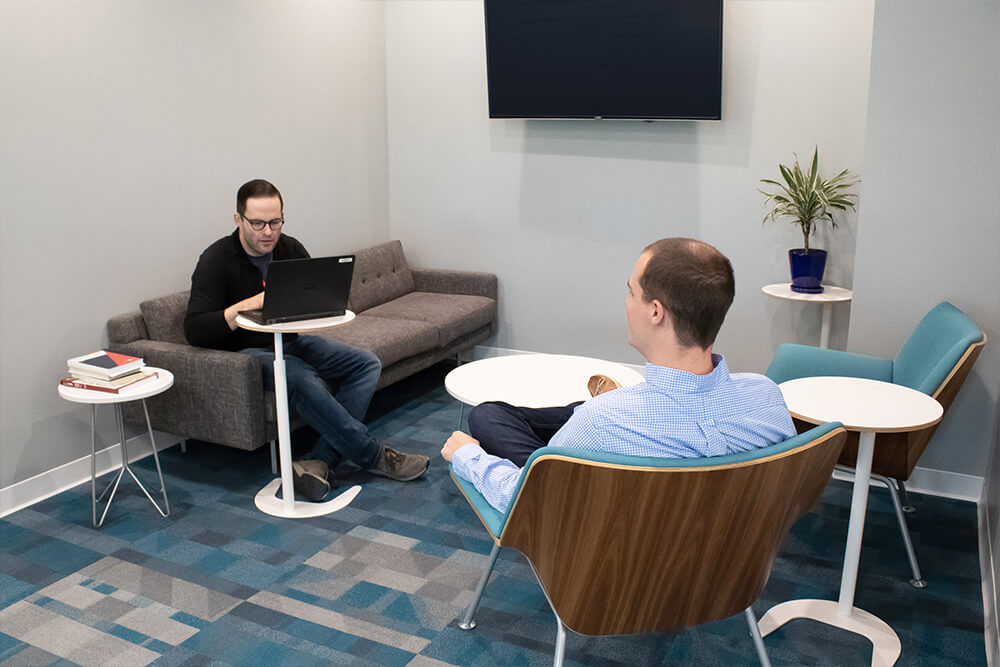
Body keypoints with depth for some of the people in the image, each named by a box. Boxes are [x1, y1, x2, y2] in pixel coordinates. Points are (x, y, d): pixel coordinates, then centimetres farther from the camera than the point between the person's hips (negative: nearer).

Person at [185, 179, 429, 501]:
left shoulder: (290, 249, 3)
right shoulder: (217, 260, -12)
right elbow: (194, 330, -20)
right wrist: (248, 305, -30)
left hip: (291, 343, 7)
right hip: (247, 352, -6)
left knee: (367, 364, -11)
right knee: (305, 381, -36)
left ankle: (320, 462, -24)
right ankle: (372, 456, -20)